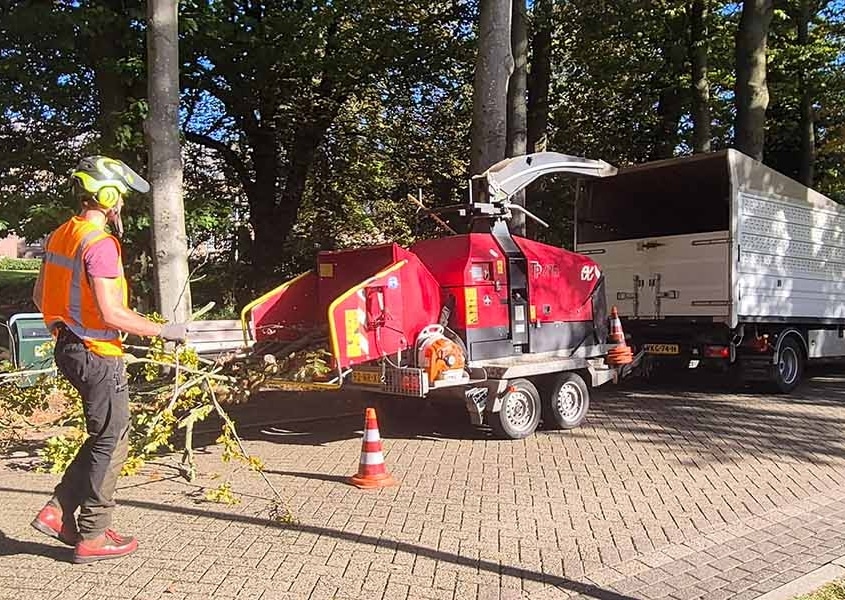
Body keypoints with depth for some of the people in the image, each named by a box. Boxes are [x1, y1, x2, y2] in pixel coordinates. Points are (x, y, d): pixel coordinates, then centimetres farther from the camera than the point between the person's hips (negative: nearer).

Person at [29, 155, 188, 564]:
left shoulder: (59, 236, 10)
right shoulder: (99, 243, -20)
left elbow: (40, 296, 16)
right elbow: (111, 313, -24)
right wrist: (162, 330, -15)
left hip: (69, 348, 9)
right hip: (97, 355, -9)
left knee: (104, 437, 21)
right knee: (111, 444, 4)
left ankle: (57, 512, 22)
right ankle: (93, 538, 15)